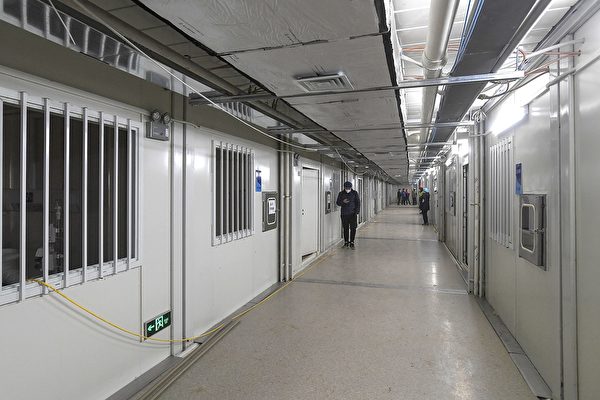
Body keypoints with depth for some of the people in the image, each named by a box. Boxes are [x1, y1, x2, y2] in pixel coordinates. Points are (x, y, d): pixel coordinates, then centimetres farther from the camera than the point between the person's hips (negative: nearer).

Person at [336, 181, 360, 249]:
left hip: (352, 214, -1)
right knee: (345, 228, 6)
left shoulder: (355, 193, 2)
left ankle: (352, 242, 6)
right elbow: (337, 203, 7)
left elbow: (358, 203, 3)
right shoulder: (341, 193, 4)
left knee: (353, 228, -4)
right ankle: (346, 242, 17)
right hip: (344, 214, 1)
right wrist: (343, 202, -15)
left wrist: (356, 212, -7)